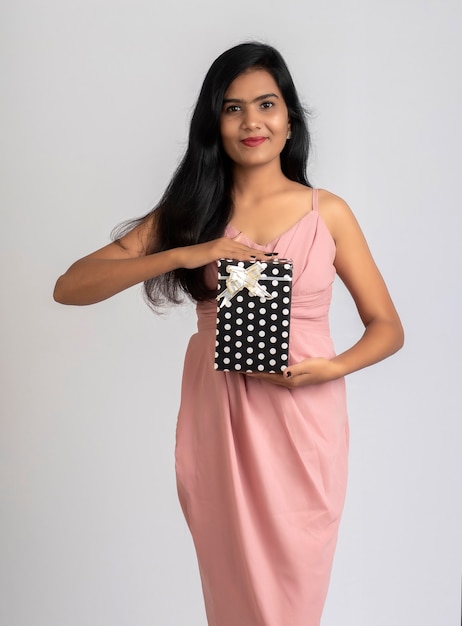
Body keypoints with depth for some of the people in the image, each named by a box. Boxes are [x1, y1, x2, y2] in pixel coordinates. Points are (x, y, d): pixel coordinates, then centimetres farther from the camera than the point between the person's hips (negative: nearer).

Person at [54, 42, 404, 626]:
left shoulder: (328, 212, 1)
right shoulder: (189, 209, 2)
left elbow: (387, 326, 6)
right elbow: (70, 287, -7)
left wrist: (332, 367, -15)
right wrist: (185, 254, -20)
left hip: (303, 419, 0)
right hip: (217, 418, 1)